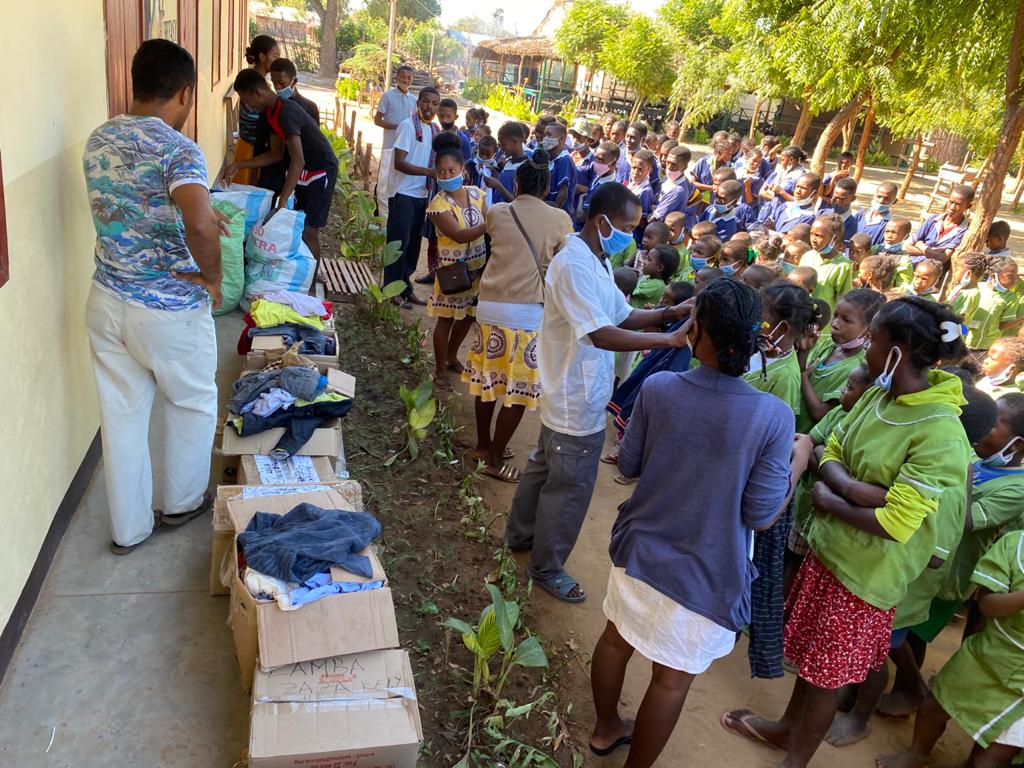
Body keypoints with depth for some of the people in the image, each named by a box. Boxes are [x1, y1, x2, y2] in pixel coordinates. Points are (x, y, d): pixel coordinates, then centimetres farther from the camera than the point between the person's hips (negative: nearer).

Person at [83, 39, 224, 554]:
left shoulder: (97, 140, 4)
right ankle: (180, 504, 36)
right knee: (193, 406, 18)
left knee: (121, 416, 15)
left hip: (106, 300, 7)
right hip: (169, 311, -6)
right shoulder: (177, 150, -20)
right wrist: (212, 275, -20)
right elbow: (200, 225, -38)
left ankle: (129, 527, 29)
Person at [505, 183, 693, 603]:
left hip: (569, 396, 11)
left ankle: (521, 534, 45)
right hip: (578, 402, -11)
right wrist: (671, 339, -33)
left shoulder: (596, 261, 8)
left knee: (545, 467, 25)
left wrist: (670, 312, -6)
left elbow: (623, 315, 9)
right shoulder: (574, 266, -26)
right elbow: (603, 335, -33)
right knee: (569, 488, 5)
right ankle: (547, 567, 24)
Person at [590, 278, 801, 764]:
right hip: (705, 575, -3)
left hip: (640, 551, 4)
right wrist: (798, 461, -1)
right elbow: (760, 516, -15)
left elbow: (628, 465, -3)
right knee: (672, 680, 16)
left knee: (616, 639, 26)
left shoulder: (657, 389, -17)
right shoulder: (773, 417, -22)